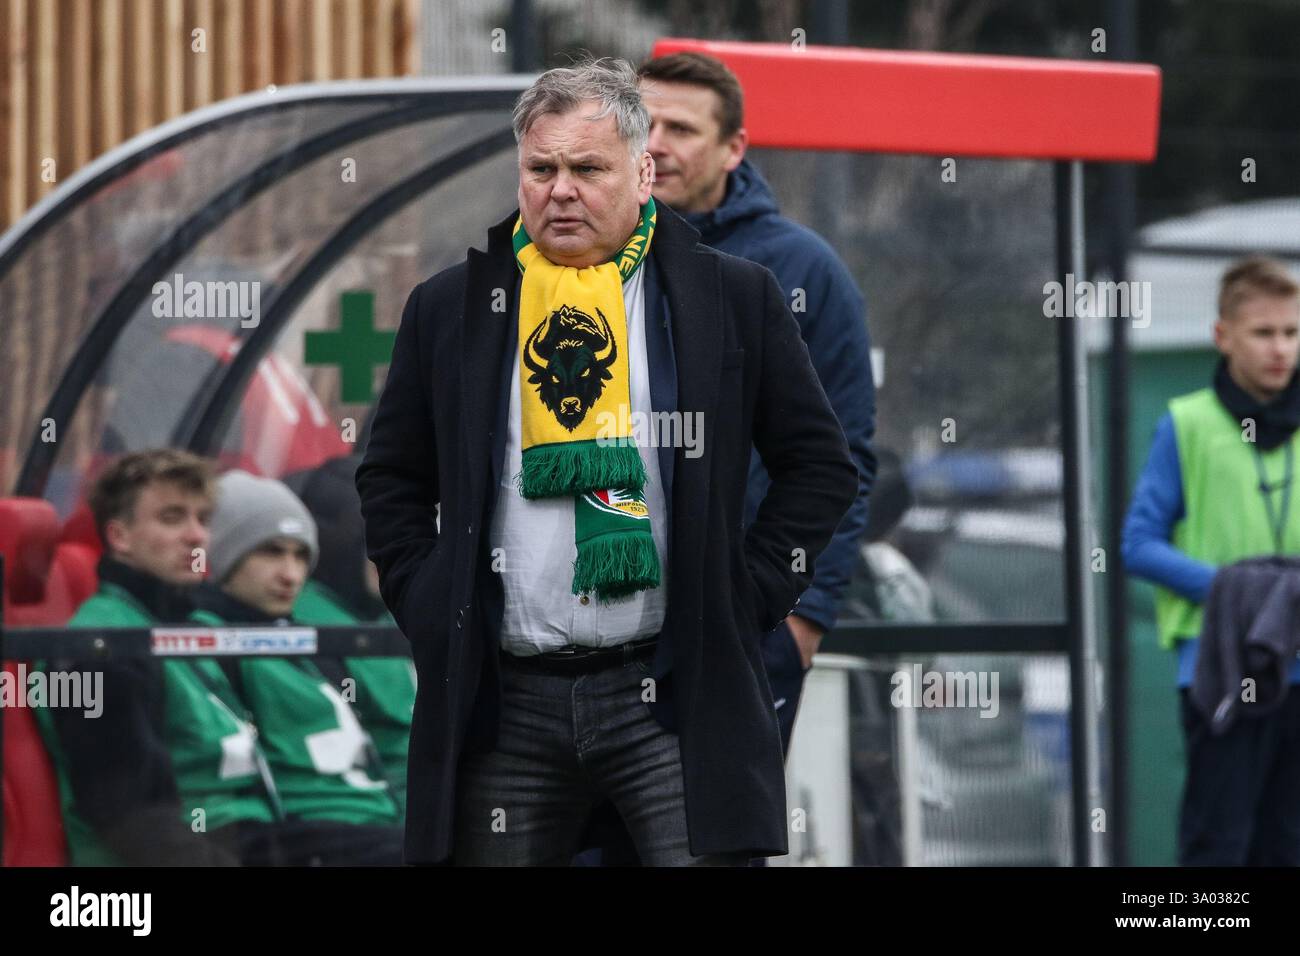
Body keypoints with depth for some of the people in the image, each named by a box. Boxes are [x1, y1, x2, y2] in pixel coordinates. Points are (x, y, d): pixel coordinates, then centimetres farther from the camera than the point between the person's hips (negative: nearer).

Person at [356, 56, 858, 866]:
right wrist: (428, 608, 7)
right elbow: (391, 479, 19)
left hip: (669, 701, -2)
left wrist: (747, 599, 0)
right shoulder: (452, 309, 10)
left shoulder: (732, 299, 4)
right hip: (506, 704, 2)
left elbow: (822, 465, 8)